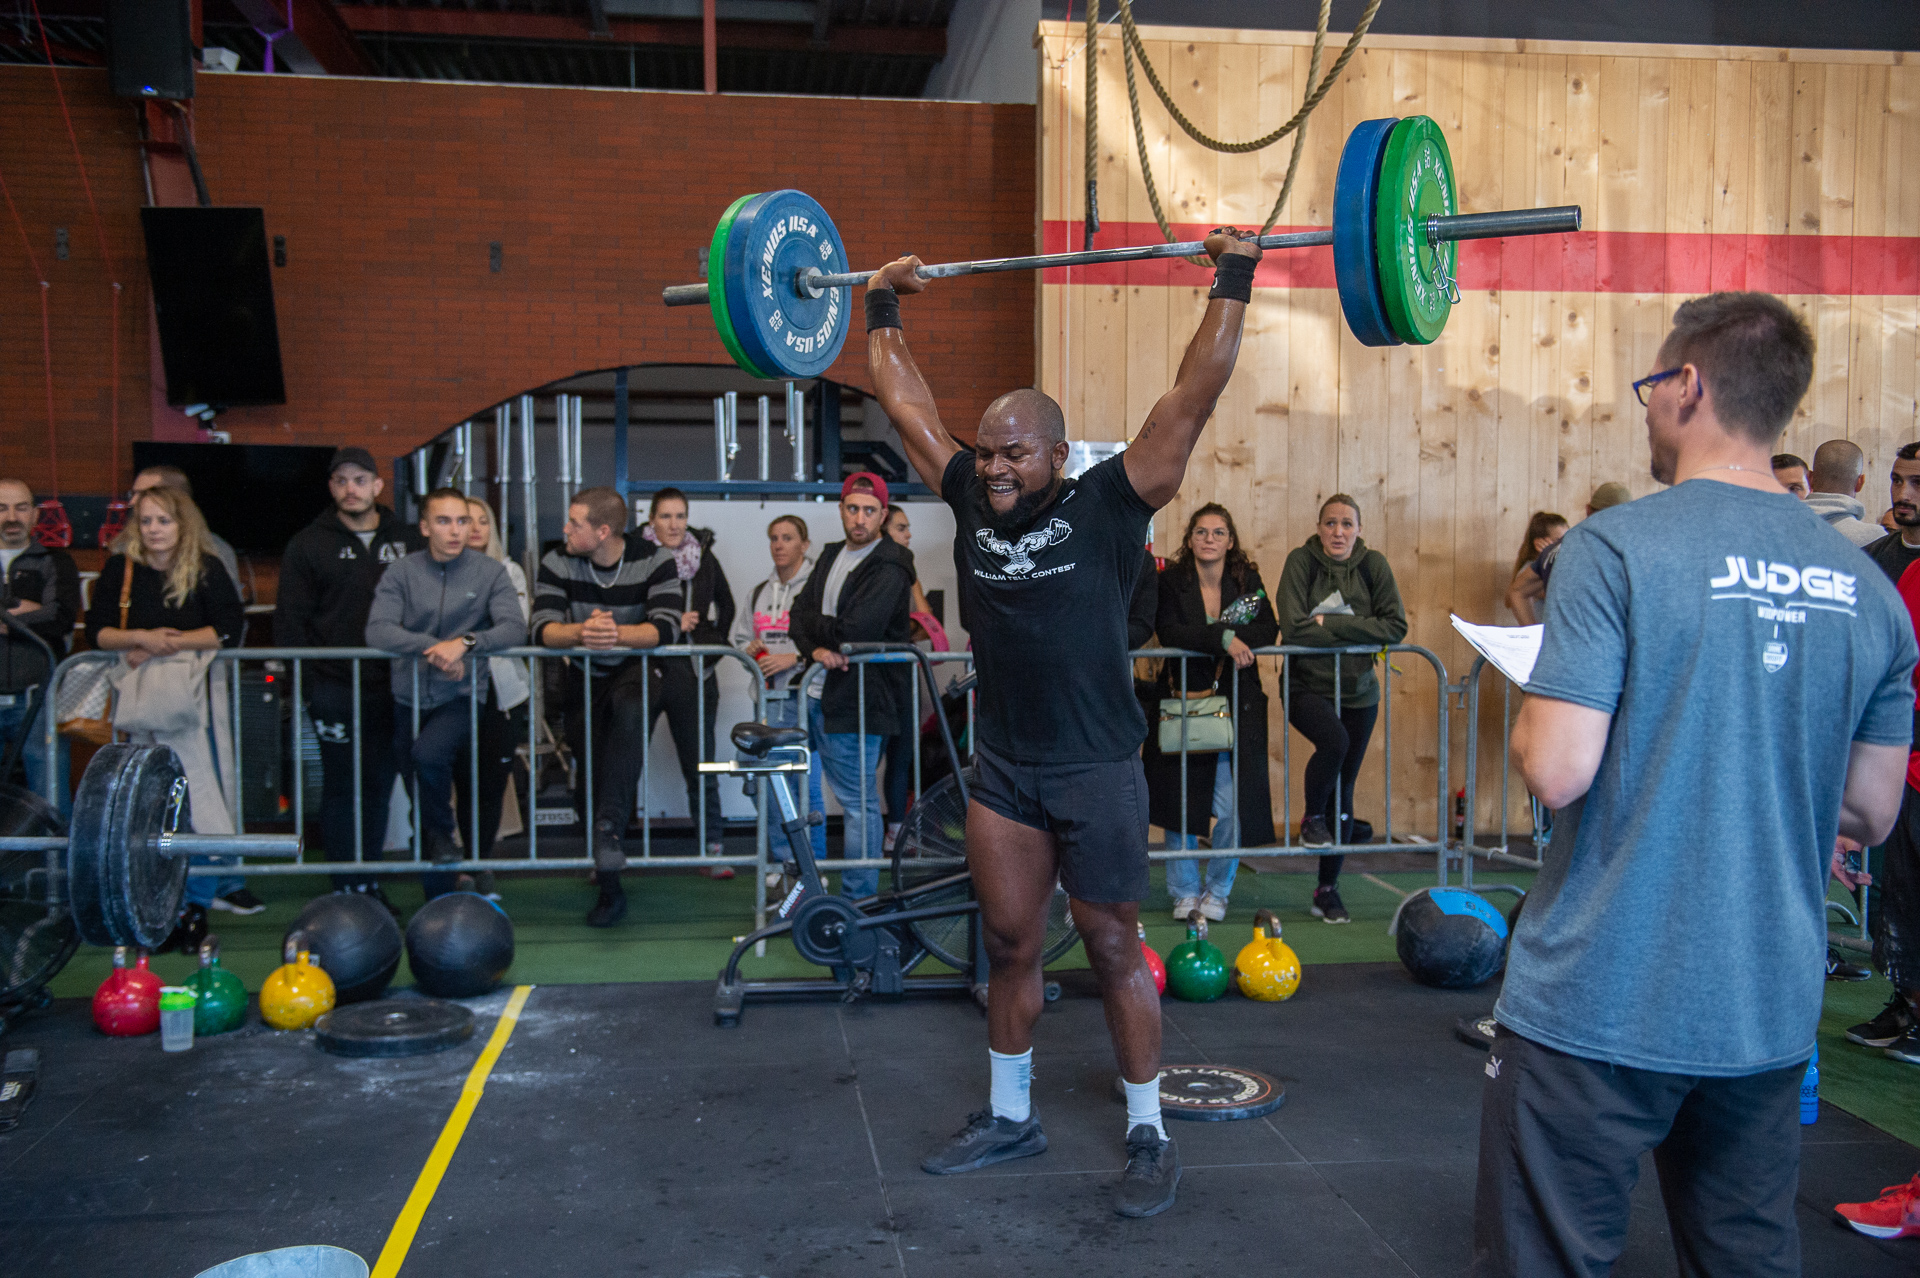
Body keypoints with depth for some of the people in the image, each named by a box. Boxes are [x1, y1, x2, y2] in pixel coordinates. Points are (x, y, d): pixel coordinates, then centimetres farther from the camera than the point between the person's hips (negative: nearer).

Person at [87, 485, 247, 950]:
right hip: (139, 693, 2)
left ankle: (196, 901, 3)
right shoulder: (119, 569, 6)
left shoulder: (206, 568, -1)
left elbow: (229, 629, -8)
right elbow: (96, 631, 3)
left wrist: (170, 643, -13)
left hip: (195, 689, -2)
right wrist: (141, 638, -14)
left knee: (199, 791, -5)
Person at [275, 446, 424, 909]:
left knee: (379, 784, 8)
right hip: (333, 687, -2)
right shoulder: (308, 544, 6)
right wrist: (303, 677, -6)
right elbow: (290, 619, 3)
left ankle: (369, 882, 19)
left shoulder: (408, 541, 10)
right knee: (341, 786, 2)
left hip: (391, 686, 2)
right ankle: (347, 887, 9)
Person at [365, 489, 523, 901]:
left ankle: (443, 833, -2)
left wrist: (465, 642, -27)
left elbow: (514, 628, -12)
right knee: (419, 798, 10)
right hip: (409, 699, 3)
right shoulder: (401, 573, 0)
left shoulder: (490, 572, -2)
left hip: (461, 697, -3)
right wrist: (432, 646, -26)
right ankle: (437, 894, 28)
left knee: (428, 752, -31)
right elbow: (377, 631, -12)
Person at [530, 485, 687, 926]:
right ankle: (609, 889, 10)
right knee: (588, 766, -3)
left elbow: (665, 628, -23)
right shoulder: (557, 563, -5)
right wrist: (581, 633, -41)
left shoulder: (655, 560, -10)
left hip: (635, 671, -2)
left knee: (629, 709, -37)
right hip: (581, 676, 2)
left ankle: (608, 826, -39)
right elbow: (542, 629, -18)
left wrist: (617, 634, -43)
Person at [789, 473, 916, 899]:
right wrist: (816, 648, -13)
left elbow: (856, 630, -22)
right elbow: (801, 611, 8)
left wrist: (816, 627, -4)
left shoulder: (889, 567, -12)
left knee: (859, 803, -1)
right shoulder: (832, 555, 15)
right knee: (849, 798, 15)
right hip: (819, 693, 8)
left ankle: (858, 904, 6)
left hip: (858, 699, -8)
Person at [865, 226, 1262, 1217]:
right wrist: (881, 307, 17)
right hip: (1003, 770, 5)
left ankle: (1150, 1138, 21)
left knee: (1114, 954, 6)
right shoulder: (971, 502, 2)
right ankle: (1009, 1116, 32)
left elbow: (1194, 393, -14)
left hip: (1095, 772, -5)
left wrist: (1232, 283, -14)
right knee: (1009, 947, 15)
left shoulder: (1106, 508, -11)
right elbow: (905, 401, 12)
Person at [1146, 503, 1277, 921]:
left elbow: (1268, 630, -7)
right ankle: (1184, 891, 19)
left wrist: (1220, 634, -19)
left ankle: (1217, 890, 16)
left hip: (1236, 704, 1)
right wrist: (1223, 638, -23)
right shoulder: (1171, 581, 0)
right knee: (1180, 803, 0)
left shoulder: (1248, 580, 6)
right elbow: (1168, 632, -16)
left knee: (1232, 808, -6)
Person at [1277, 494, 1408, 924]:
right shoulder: (1301, 561, -8)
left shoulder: (1373, 564, -1)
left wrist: (1331, 624, -16)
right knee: (1333, 740, -33)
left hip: (1358, 693, 3)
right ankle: (1311, 817, -2)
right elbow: (1293, 626, -19)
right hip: (1307, 687, -3)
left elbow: (1396, 626, -9)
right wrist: (1355, 630, -15)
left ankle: (1328, 889, 22)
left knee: (1343, 791, 7)